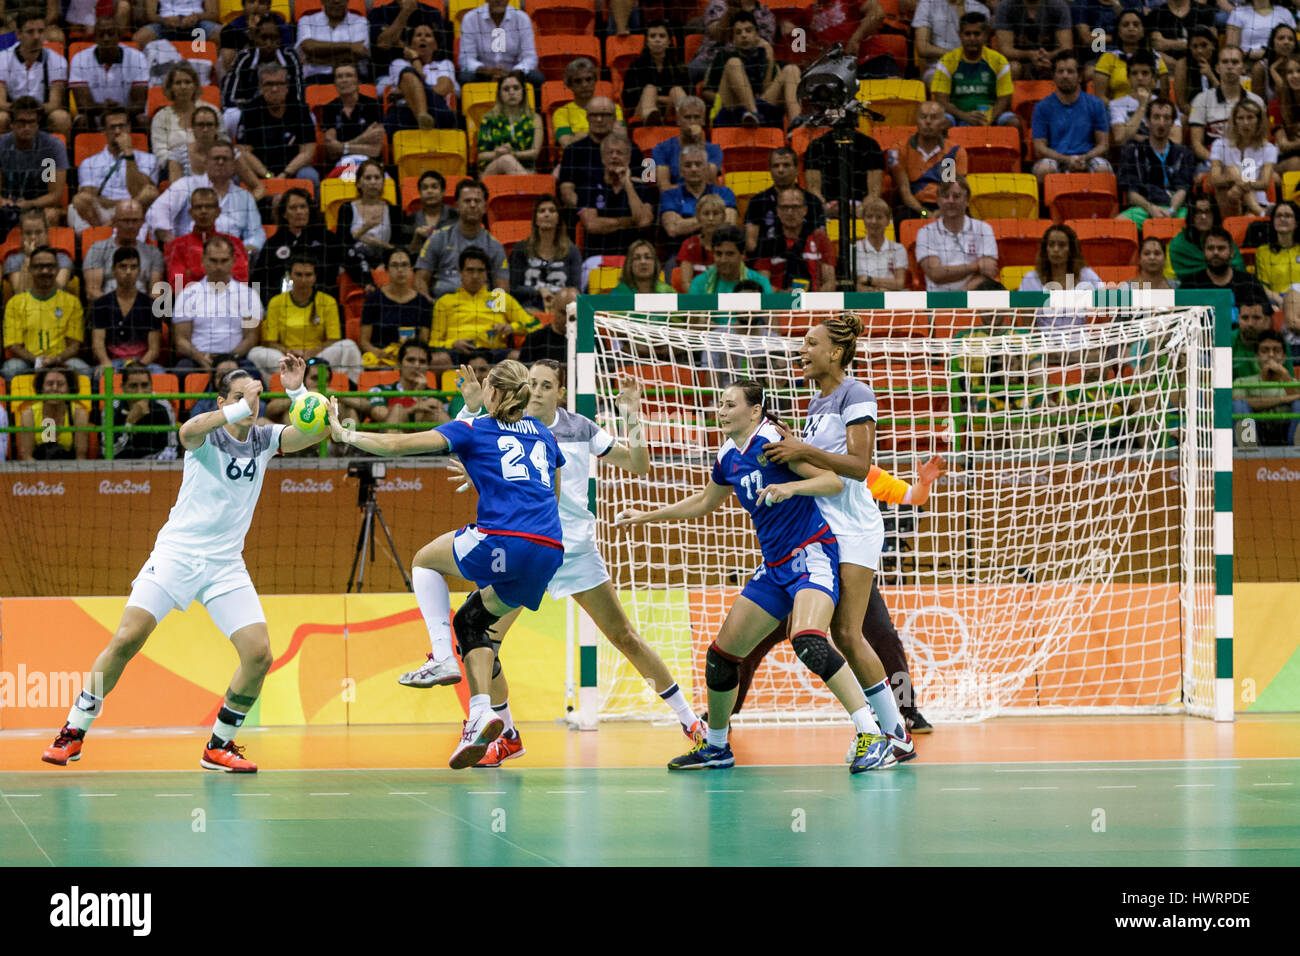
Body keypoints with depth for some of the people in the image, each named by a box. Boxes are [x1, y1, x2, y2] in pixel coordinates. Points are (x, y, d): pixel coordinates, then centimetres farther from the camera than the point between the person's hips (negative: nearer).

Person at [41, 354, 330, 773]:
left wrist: (298, 392, -22)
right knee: (126, 640, -14)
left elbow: (314, 434, -7)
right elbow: (188, 432, -32)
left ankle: (218, 747, 7)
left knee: (259, 655, -9)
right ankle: (74, 732, 1)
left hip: (226, 565, 4)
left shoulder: (264, 439, 6)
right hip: (176, 553, -4)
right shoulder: (208, 435, -8)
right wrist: (242, 408, -39)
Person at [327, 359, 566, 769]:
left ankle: (442, 657, 5)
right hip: (550, 554, 6)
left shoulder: (474, 429, 10)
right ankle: (481, 715, 5)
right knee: (472, 620, 24)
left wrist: (342, 433, 17)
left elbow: (397, 445, 6)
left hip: (505, 542, -6)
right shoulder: (545, 436, 25)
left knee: (425, 561, 23)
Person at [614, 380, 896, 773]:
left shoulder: (772, 439, -12)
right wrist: (647, 516, 35)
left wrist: (790, 487, -32)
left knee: (808, 641, -33)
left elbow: (834, 482, -16)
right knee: (721, 653, 8)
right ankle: (715, 747, 29)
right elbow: (705, 502, 32)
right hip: (775, 568, 8)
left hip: (812, 555, -8)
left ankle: (873, 738, -33)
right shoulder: (728, 458, 11)